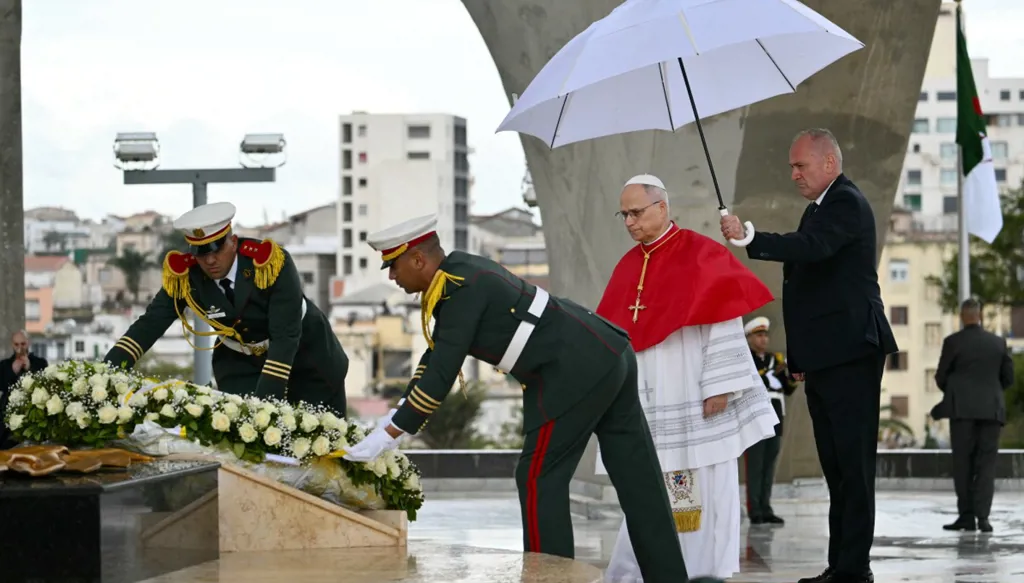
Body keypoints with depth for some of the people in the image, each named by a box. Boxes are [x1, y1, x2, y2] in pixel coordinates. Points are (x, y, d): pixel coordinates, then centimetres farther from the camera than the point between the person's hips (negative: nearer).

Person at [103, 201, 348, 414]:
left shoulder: (271, 262, -33)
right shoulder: (183, 275, -23)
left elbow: (285, 336, -34)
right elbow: (151, 323, -18)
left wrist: (266, 398, -40)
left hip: (304, 351, -2)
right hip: (241, 361, 2)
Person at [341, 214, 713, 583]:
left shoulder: (462, 290, -16)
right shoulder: (458, 271, 14)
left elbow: (441, 377, -18)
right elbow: (436, 355, 21)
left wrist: (388, 435, -12)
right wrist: (396, 416, 18)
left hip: (577, 373, -10)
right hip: (609, 355, 10)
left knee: (538, 479, -2)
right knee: (638, 482, 9)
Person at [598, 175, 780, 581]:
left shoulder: (701, 256, -5)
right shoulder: (627, 266, 14)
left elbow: (723, 321, -10)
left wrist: (720, 385, -16)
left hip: (691, 402, -5)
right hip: (645, 405, 5)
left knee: (703, 492, -2)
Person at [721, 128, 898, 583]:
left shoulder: (846, 204, -10)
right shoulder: (820, 208, 20)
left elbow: (812, 247, -29)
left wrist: (748, 237, -35)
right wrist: (799, 357, 21)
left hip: (850, 353, -10)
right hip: (822, 358, 10)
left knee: (852, 462, -10)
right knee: (836, 465, 10)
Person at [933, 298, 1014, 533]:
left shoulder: (953, 341, -4)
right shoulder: (998, 343, 5)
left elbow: (941, 377, 1)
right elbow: (1008, 377, 10)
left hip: (963, 409, -2)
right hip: (992, 409, 2)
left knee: (963, 463, 4)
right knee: (987, 463, 2)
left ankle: (967, 516, 1)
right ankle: (983, 516, -7)